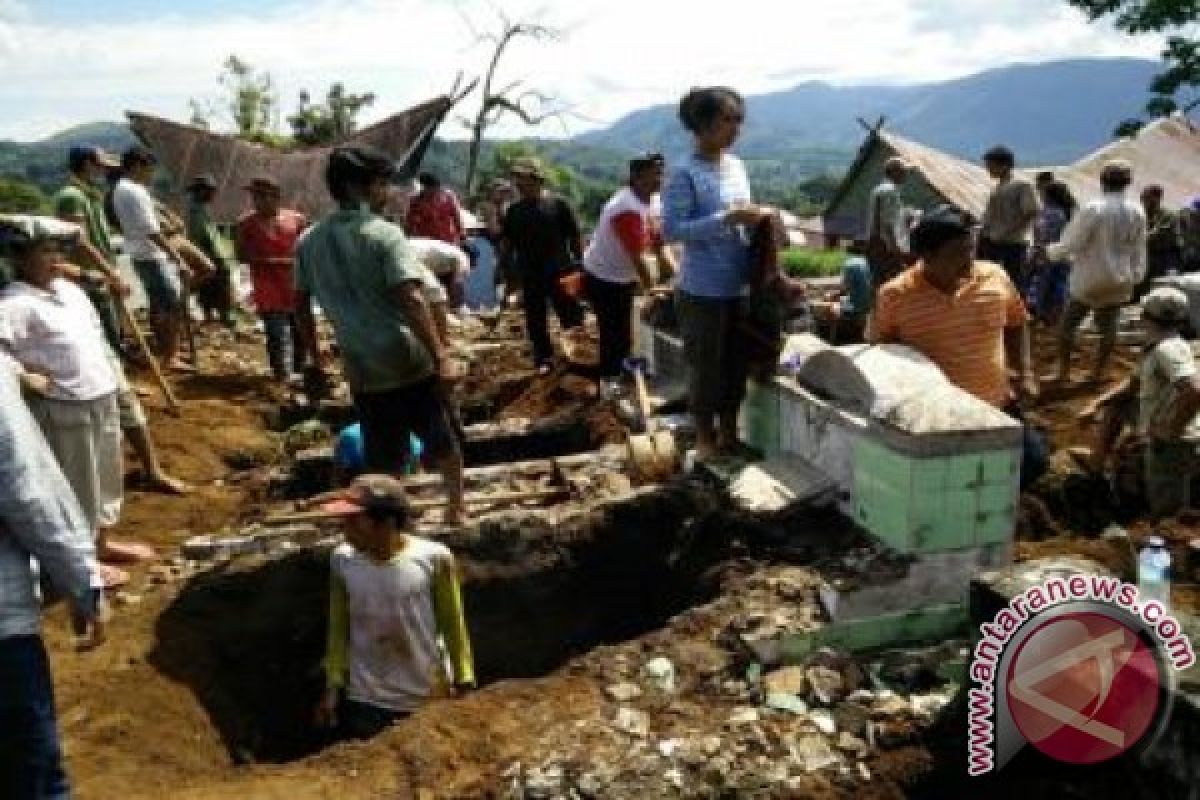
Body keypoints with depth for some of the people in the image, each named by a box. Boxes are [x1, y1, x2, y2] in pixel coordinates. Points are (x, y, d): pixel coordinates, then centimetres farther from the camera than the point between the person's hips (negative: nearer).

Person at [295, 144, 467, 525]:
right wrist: (440, 354, -22)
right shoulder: (383, 233, -13)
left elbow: (301, 304, 13)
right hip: (409, 361, -4)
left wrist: (314, 353, 25)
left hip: (362, 368, 4)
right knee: (444, 441, 19)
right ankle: (457, 509, 32)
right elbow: (411, 300, -23)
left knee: (381, 459, 14)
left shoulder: (309, 241, 6)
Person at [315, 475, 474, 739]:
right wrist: (333, 686, 6)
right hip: (364, 700, 2)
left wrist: (463, 682, 0)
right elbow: (339, 626, 4)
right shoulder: (342, 561, -9)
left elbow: (452, 624, -5)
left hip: (428, 698, -2)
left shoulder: (433, 559, -18)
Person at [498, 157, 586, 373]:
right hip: (530, 276, 3)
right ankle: (543, 358, 23)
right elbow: (507, 244, 12)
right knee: (535, 321, 9)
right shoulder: (514, 211, 5)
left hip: (561, 272, -3)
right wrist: (507, 270, 7)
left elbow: (575, 237, -2)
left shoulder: (557, 204, -6)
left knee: (572, 317, 3)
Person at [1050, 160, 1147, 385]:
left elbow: (1070, 243, -15)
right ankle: (1098, 373, 18)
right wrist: (1135, 276, 19)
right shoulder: (1137, 213, 0)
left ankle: (1064, 372, 9)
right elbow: (1138, 250, 8)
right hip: (1118, 280, 5)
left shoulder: (1092, 210, -17)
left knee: (1068, 324, 8)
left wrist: (1051, 251, 3)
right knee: (1108, 327, 14)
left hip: (1089, 278, -5)